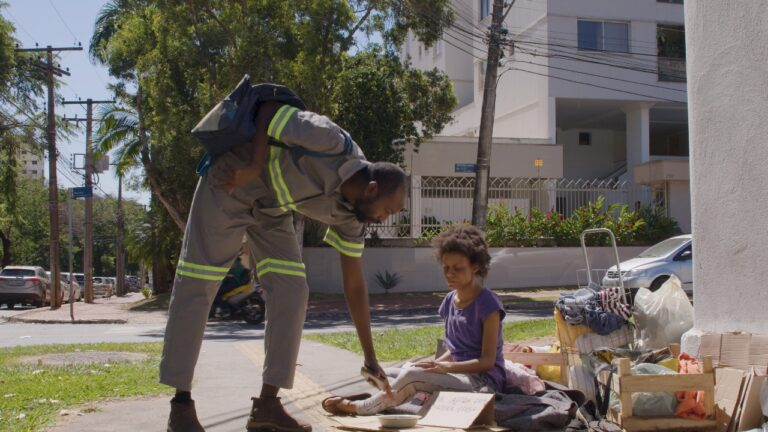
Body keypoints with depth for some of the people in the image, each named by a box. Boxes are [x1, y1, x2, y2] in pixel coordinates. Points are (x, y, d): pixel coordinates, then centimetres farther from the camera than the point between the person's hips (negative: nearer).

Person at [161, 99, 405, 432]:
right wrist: (256, 166, -27)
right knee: (195, 286, -8)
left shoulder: (349, 214, -6)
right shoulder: (332, 143, -29)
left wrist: (370, 357, 2)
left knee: (292, 292, -6)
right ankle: (181, 404, 1)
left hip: (271, 208, 7)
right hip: (230, 184, -7)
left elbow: (354, 284, 0)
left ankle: (267, 404, 0)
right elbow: (269, 108, -17)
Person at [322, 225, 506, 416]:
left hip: (484, 381, -8)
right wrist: (434, 365, -3)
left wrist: (446, 367, -27)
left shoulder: (487, 303, -13)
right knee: (386, 374, -2)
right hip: (458, 376, 8)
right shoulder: (450, 301, 9)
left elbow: (488, 361, -15)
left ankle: (360, 407, -12)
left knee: (411, 376, -28)